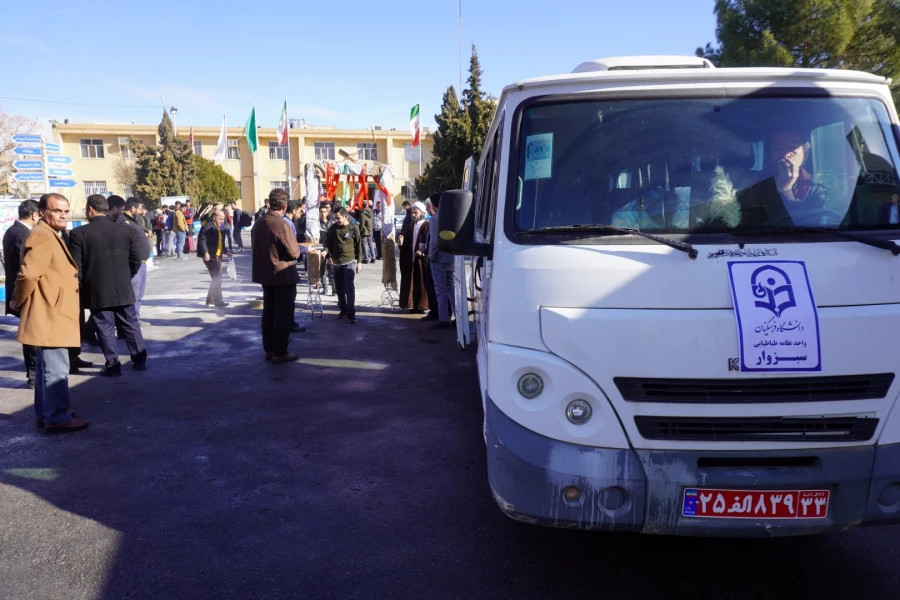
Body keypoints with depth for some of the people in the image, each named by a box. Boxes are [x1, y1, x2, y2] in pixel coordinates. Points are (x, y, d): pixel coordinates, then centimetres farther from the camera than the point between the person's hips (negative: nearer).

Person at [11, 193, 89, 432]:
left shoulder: (53, 236, 18)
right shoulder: (42, 236, -16)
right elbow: (28, 274, -24)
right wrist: (18, 303, -11)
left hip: (54, 315, 11)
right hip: (48, 316, -11)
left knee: (46, 367, 17)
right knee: (56, 369, -6)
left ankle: (45, 414, 26)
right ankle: (57, 418, 0)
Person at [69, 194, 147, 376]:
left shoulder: (79, 233, -8)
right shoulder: (123, 230, 2)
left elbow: (76, 266, -7)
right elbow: (136, 259, 5)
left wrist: (82, 285, 7)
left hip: (97, 291, -3)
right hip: (123, 289, 3)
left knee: (106, 329, 4)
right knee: (130, 325, 12)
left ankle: (113, 365, 7)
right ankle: (140, 360, 18)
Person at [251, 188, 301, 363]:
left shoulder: (258, 224, 3)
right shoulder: (282, 225, -19)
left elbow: (254, 247, 14)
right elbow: (294, 253, -16)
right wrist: (297, 247, 4)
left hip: (265, 275, 7)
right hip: (283, 276, -7)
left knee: (269, 312, 14)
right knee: (283, 314, 0)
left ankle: (269, 350, 21)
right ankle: (280, 352, 4)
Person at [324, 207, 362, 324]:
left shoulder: (354, 228, -5)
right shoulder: (333, 228, 2)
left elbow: (358, 246, 1)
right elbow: (328, 242, 15)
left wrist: (359, 262, 0)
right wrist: (329, 255, 5)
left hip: (350, 261, -4)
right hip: (337, 262, 4)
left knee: (349, 287, -10)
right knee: (339, 288, 8)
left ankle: (351, 312, -8)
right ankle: (343, 309, 21)